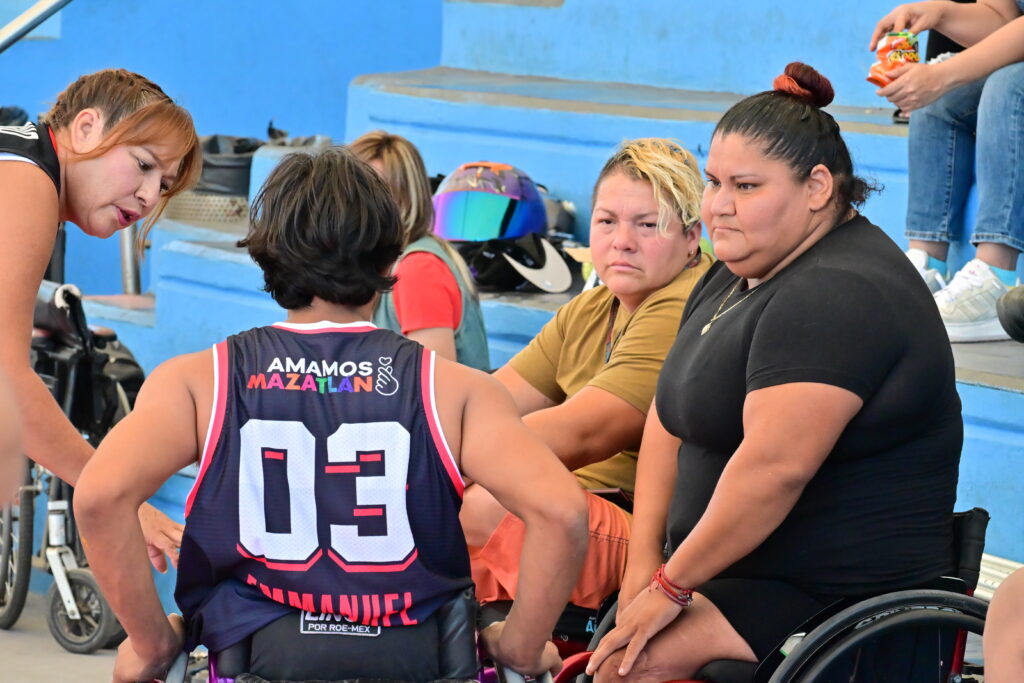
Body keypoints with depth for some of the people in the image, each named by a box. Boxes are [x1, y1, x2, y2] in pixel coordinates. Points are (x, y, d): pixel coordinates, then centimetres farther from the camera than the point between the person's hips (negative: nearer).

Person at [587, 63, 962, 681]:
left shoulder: (837, 298, -19)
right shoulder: (735, 279, 16)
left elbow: (775, 467, -27)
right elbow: (669, 421, 15)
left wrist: (671, 584, -20)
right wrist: (644, 560, 1)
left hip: (840, 600, -10)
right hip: (742, 572, 10)